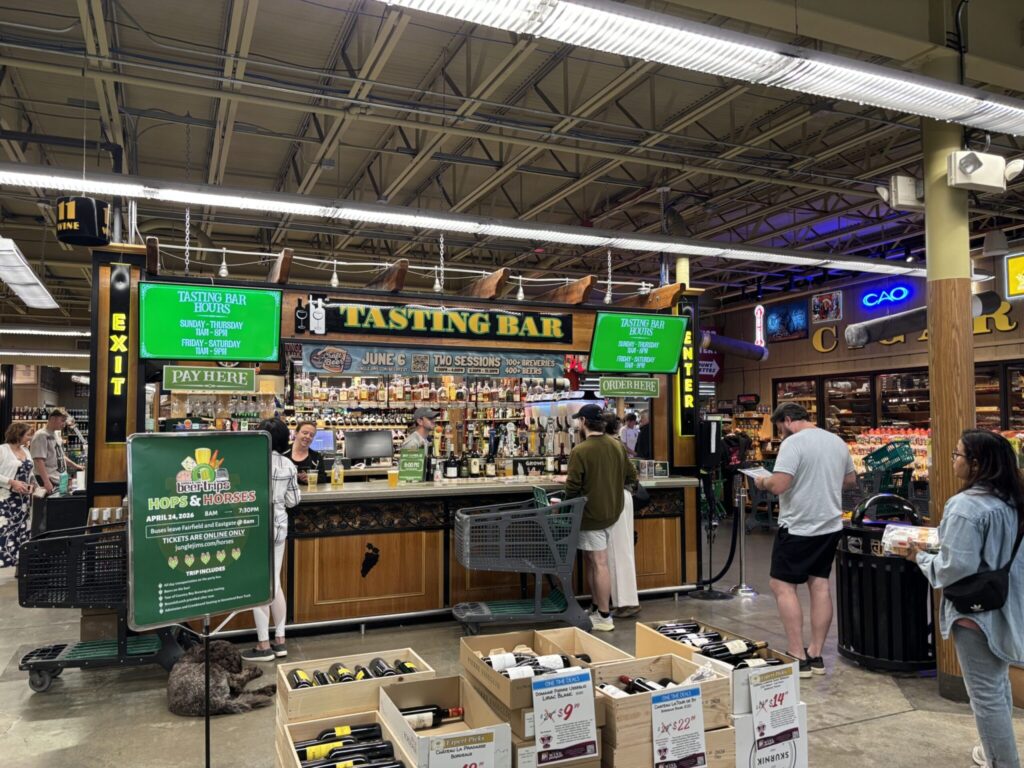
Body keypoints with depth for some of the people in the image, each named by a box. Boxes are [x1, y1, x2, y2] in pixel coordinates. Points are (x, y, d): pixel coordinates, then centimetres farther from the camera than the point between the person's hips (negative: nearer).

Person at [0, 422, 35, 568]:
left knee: (21, 530, 9)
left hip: (23, 499, 7)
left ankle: (20, 563, 15)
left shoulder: (25, 450, 13)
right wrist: (12, 482, -20)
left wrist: (31, 484, 4)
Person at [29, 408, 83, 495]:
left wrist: (75, 466, 22)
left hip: (61, 481, 9)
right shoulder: (41, 435, -12)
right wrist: (46, 482, -26)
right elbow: (39, 461, -20)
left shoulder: (57, 434, 16)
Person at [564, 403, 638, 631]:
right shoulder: (616, 445, 2)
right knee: (591, 560, 19)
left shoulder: (580, 451, -19)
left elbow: (573, 487, -18)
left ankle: (604, 617, 9)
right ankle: (596, 608, 26)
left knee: (599, 563, 0)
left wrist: (565, 505, 2)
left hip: (591, 514, -7)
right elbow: (631, 476, 10)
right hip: (610, 510, 7)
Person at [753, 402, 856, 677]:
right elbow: (851, 480, 20)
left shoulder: (793, 443, -16)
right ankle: (816, 655, 18)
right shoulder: (837, 442, 8)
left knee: (782, 585, 2)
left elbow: (778, 485, -24)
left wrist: (763, 482, -5)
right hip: (831, 525, 8)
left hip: (798, 528, -8)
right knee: (820, 584, 12)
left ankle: (798, 657, 1)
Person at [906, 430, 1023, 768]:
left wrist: (920, 557, -10)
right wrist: (941, 545, 16)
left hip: (976, 610, -9)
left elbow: (956, 569, -26)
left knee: (985, 693, 4)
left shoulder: (966, 506, -25)